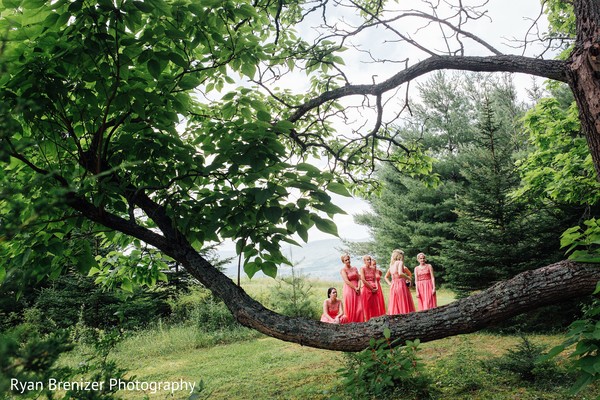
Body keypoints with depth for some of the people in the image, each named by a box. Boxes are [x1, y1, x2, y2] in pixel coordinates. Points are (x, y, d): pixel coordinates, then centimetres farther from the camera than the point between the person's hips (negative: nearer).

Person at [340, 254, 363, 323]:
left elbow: (359, 278, 9)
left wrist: (358, 287, -8)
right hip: (349, 290, -5)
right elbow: (347, 281, -12)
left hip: (357, 290, 5)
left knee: (359, 308, 1)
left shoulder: (354, 268, 14)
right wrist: (355, 288, -12)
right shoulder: (343, 270, -3)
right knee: (350, 309, -4)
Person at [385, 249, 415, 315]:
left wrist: (390, 284, 15)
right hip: (401, 285, -7)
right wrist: (408, 278, -9)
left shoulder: (391, 265, 15)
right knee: (404, 305, -6)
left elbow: (386, 277, 22)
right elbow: (400, 273, -23)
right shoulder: (400, 262, -5)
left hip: (393, 287, 7)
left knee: (394, 306, 6)